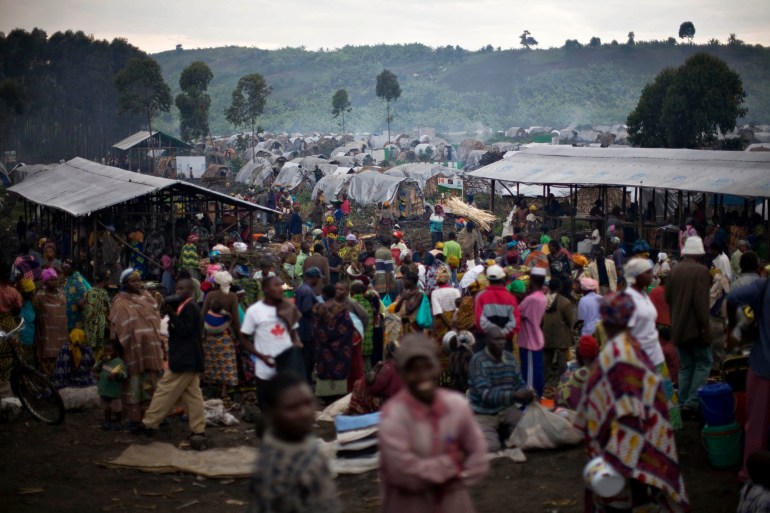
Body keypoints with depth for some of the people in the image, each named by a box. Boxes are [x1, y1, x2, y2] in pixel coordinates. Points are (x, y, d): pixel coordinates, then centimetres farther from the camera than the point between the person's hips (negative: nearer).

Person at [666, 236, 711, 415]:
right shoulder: (701, 270, -14)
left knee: (686, 366, 13)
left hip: (678, 326, 6)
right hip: (695, 326, -6)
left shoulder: (674, 270, 3)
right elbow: (701, 301, -19)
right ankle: (692, 403, -5)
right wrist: (704, 325, -16)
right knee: (703, 363, 4)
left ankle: (683, 404, 12)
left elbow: (668, 297, 6)